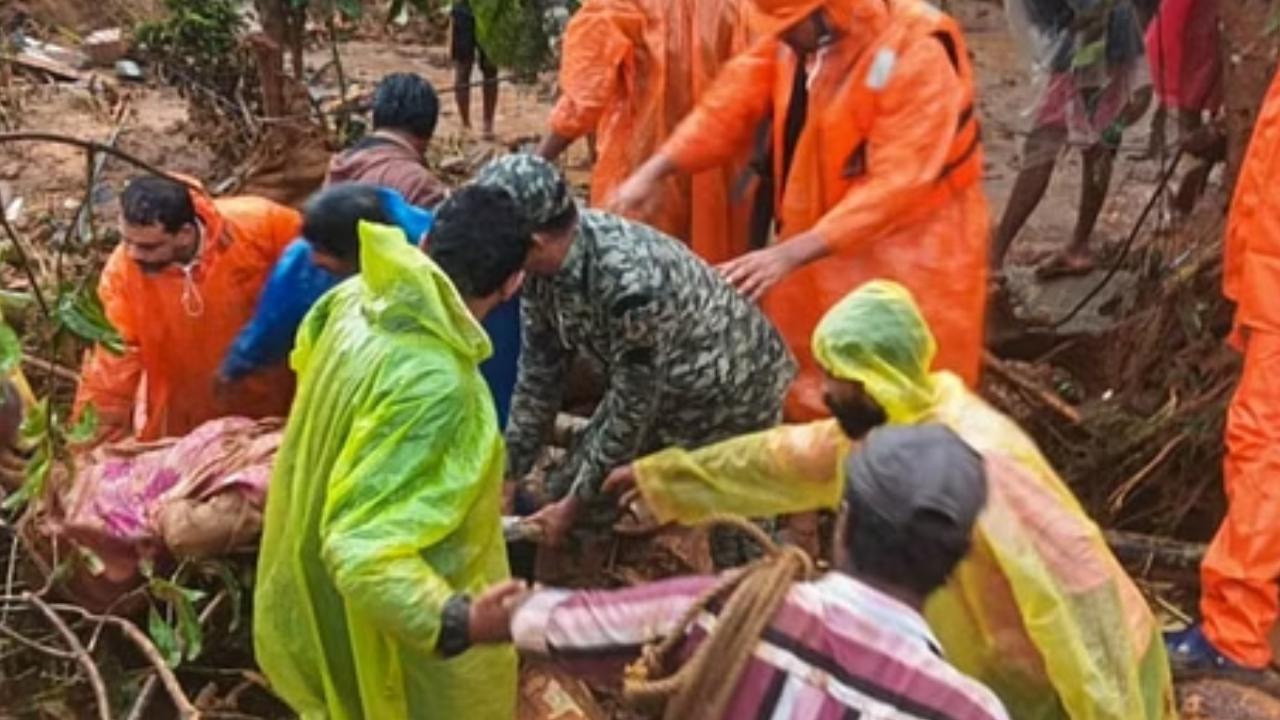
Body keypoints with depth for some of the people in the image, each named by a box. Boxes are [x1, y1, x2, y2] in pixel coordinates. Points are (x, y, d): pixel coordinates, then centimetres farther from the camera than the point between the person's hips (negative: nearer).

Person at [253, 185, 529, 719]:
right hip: (397, 630, -8)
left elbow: (309, 356, 15)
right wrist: (450, 619, -53)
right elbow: (365, 549, -41)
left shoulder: (356, 299, -12)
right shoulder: (434, 386, -38)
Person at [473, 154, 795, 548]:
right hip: (653, 392, 7)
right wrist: (507, 473, -1)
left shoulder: (630, 283, -39)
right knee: (565, 488, 9)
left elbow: (632, 409, -28)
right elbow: (539, 373, -4)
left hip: (729, 395, -7)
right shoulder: (543, 261, -16)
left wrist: (575, 502, -17)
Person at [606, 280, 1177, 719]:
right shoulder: (884, 429, -3)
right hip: (998, 663, 8)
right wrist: (658, 476, 17)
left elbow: (1074, 574, -31)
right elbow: (786, 458, 10)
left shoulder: (978, 459, -31)